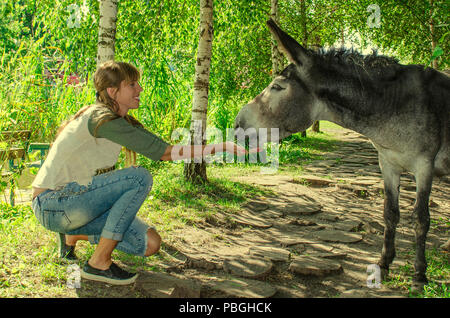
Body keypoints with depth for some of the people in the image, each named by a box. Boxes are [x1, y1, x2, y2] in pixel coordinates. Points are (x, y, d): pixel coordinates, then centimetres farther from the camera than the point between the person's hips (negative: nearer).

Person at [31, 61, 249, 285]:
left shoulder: (123, 121, 9)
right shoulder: (100, 118, -20)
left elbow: (161, 152, 2)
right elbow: (162, 152, -26)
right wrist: (221, 147, -25)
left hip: (76, 200, 9)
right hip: (52, 204, -9)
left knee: (150, 244, -3)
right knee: (139, 178, -24)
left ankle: (74, 235, 14)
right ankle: (99, 263, -17)